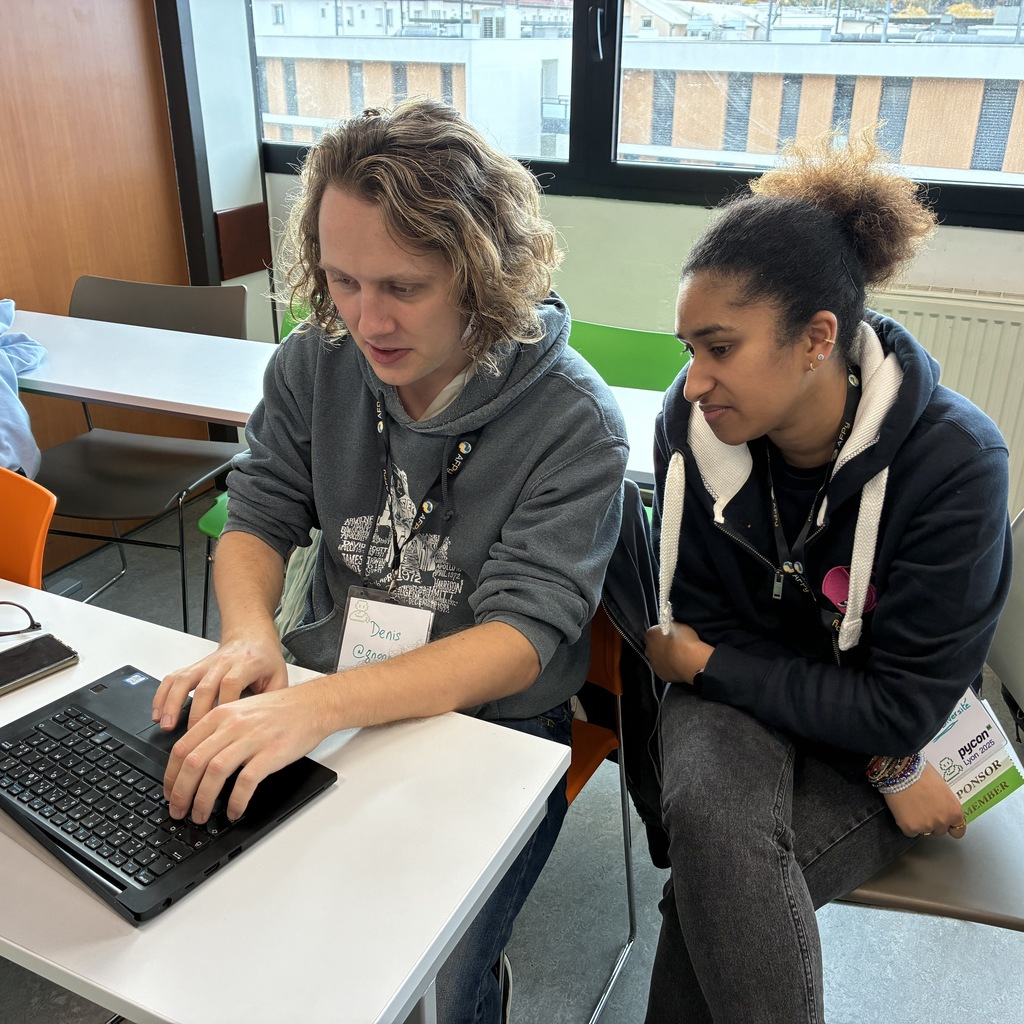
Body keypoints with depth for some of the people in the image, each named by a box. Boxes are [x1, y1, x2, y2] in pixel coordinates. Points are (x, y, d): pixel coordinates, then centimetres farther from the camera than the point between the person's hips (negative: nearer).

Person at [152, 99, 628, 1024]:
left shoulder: (574, 424, -17)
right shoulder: (317, 364, -3)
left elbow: (520, 639, -22)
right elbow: (257, 520, 5)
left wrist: (318, 704, -37)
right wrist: (249, 634, -19)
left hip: (492, 732, -3)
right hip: (325, 708, 4)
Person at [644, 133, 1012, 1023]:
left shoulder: (954, 461, -24)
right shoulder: (690, 425, -16)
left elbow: (900, 706, -19)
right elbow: (698, 620, -7)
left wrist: (703, 663, -13)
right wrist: (889, 766, -12)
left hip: (888, 729, -2)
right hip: (738, 698, 2)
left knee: (717, 892, -27)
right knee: (711, 814, -32)